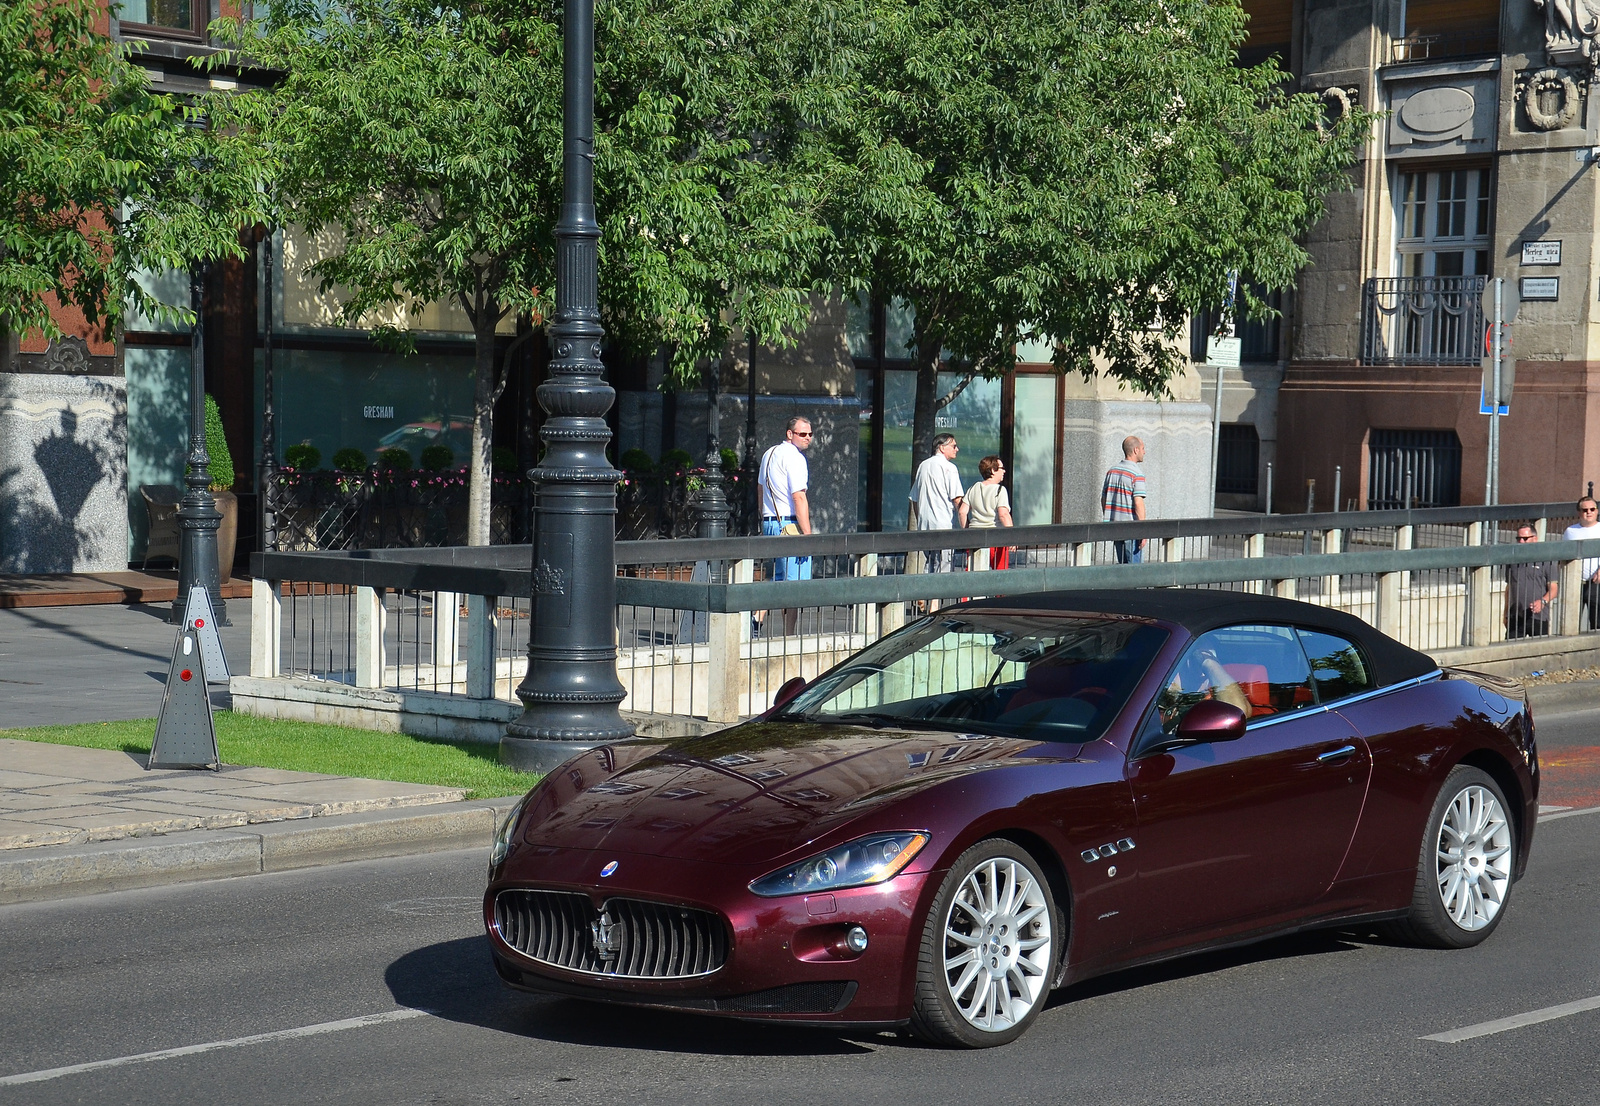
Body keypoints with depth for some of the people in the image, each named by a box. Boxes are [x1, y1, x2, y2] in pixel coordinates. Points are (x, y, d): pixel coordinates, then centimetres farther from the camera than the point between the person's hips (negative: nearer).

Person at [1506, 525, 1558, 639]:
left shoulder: (1545, 560, -1)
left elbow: (1554, 588, -4)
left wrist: (1543, 601, -23)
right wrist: (1506, 613, 18)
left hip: (1539, 617, -3)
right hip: (1515, 617, 3)